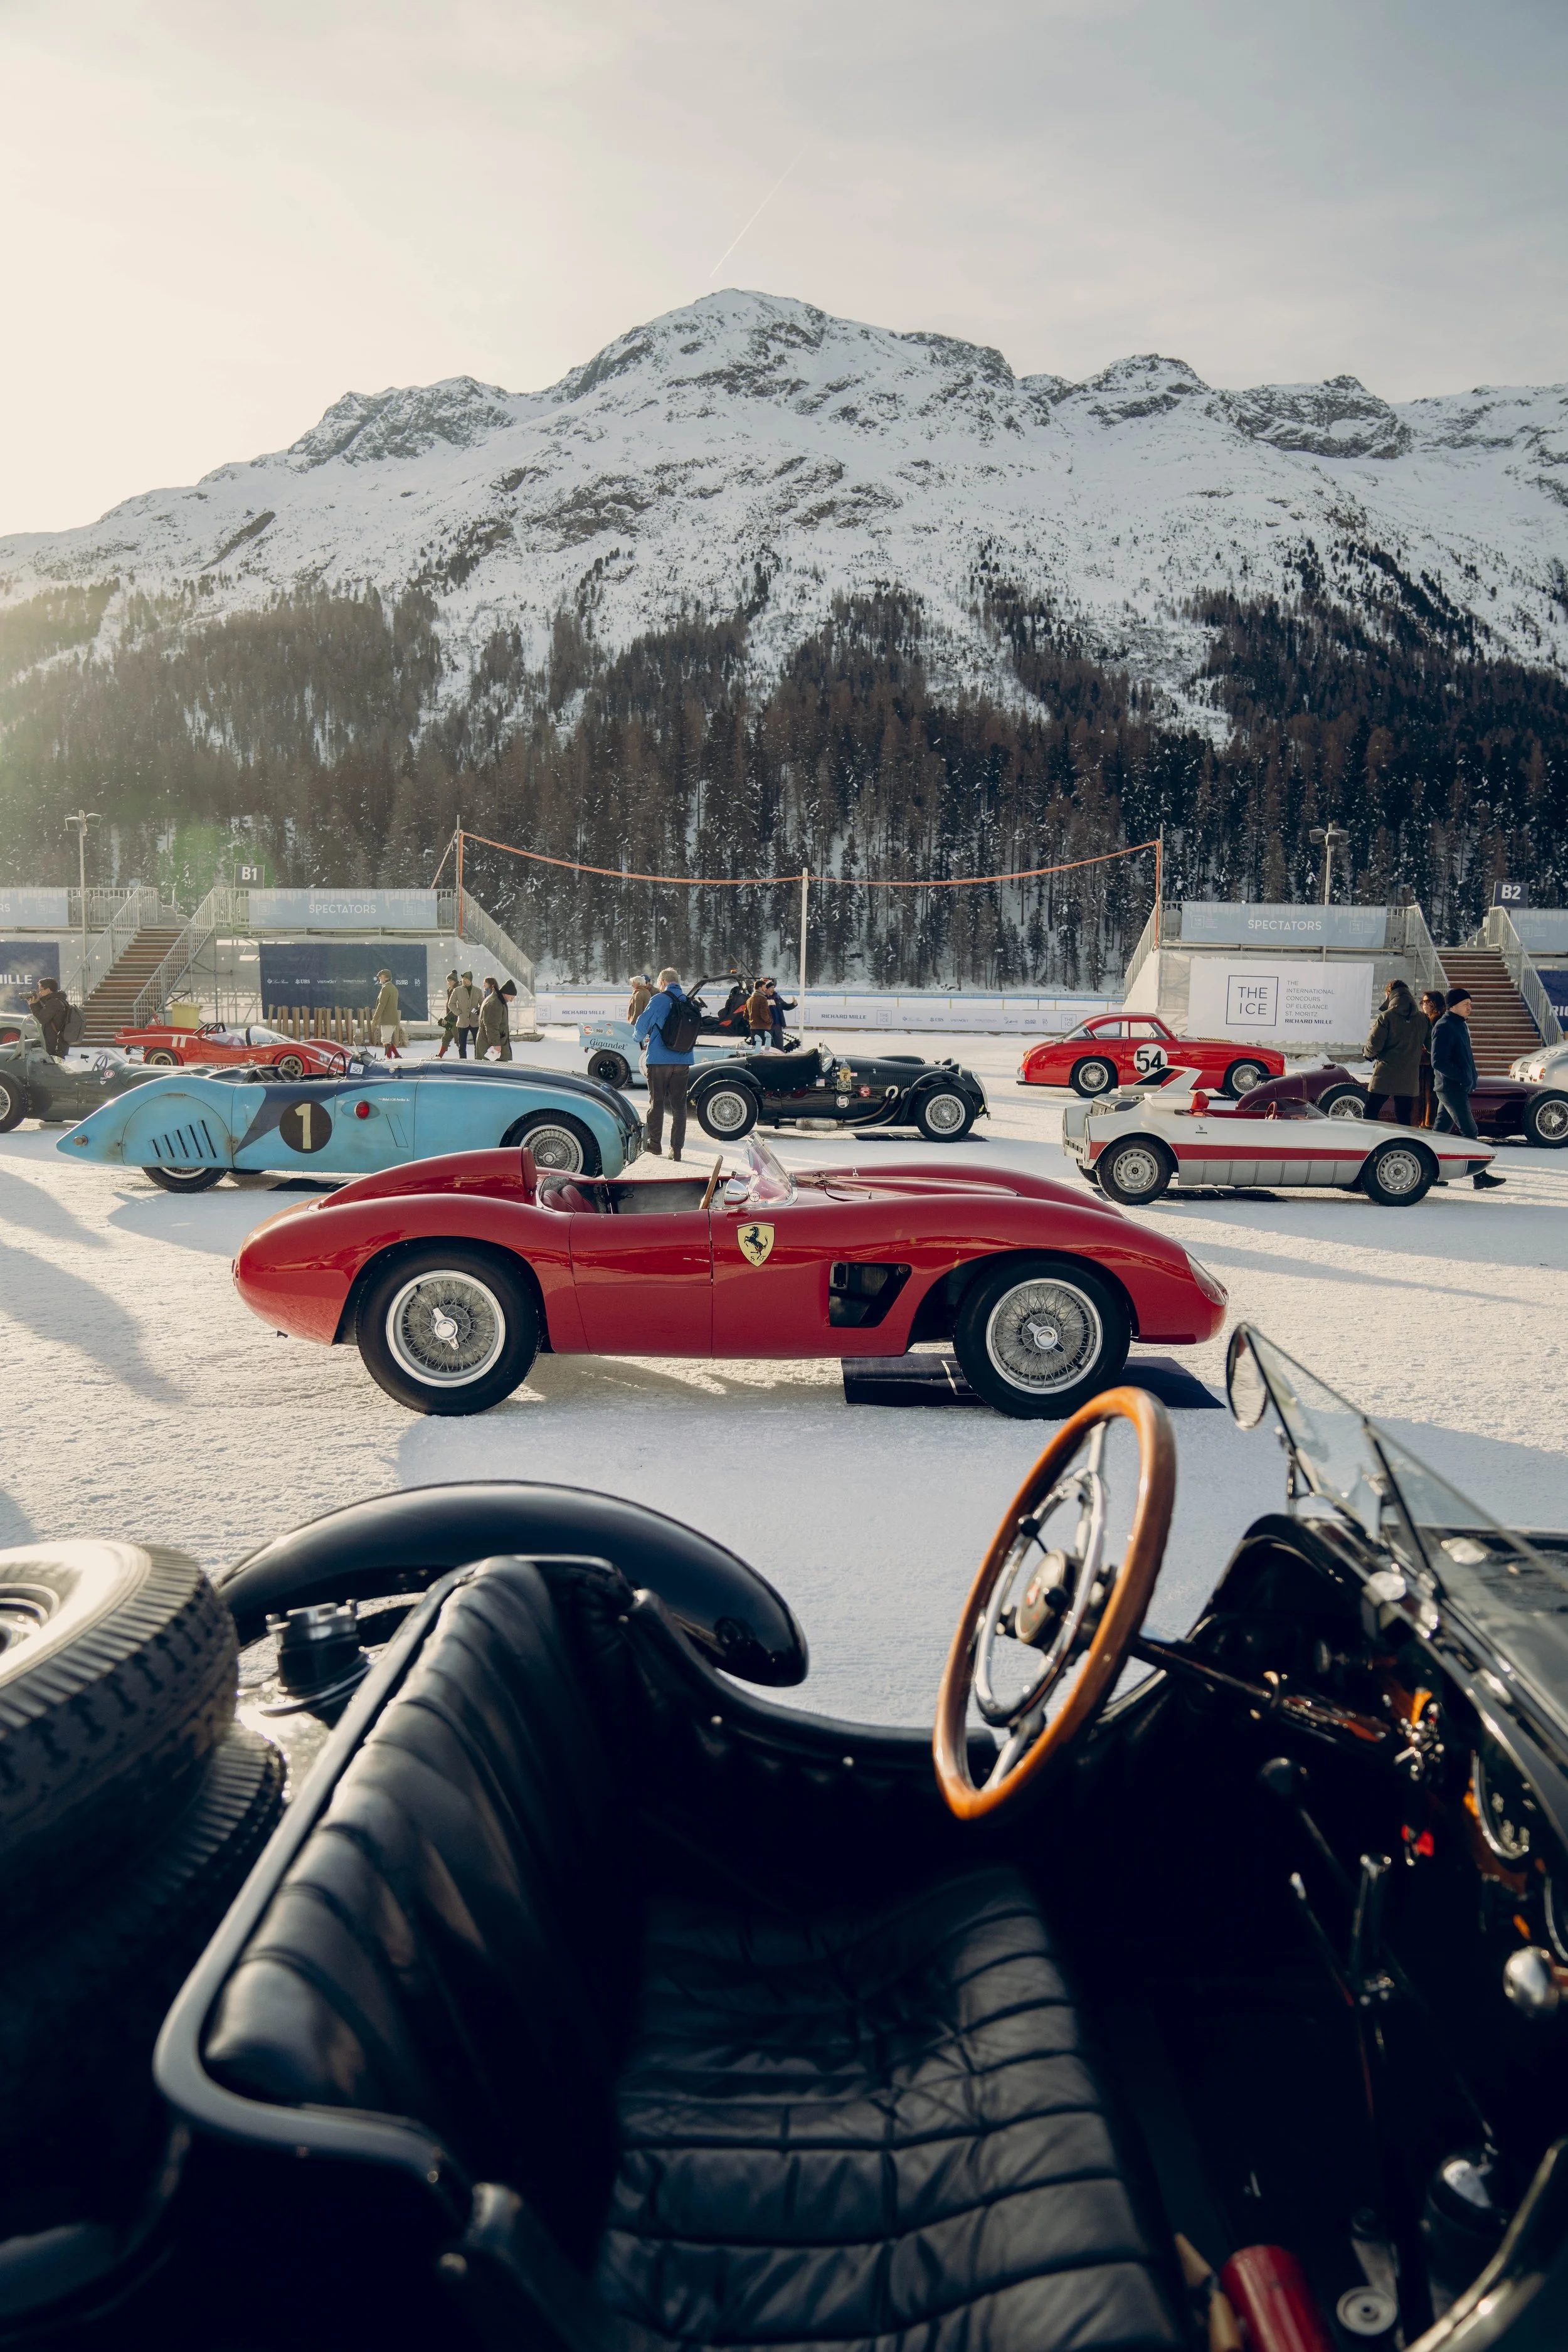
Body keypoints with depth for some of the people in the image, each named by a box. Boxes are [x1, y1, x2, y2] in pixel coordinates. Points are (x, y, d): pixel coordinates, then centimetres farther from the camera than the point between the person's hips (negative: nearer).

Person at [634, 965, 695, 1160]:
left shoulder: (658, 1000, -8)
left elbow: (642, 1025, -6)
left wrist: (641, 1040, 19)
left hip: (659, 1060, -4)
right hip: (684, 1061, 4)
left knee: (656, 1102, 9)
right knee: (679, 1105, 7)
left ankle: (654, 1142, 13)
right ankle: (676, 1149, 6)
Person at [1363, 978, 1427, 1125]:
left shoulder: (1386, 1017, -9)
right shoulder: (1422, 1019, 4)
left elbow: (1374, 1045, -13)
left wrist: (1369, 1054, 8)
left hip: (1383, 1077, -4)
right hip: (1408, 1080, 4)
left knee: (1370, 1117, 6)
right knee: (1404, 1121, 7)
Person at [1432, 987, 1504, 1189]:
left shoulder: (1460, 1026, 16)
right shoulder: (1444, 1027, -14)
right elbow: (1439, 1061, -21)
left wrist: (1470, 1078, 11)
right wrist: (1463, 1077, -20)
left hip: (1458, 1088, 10)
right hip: (1452, 1088, -10)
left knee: (1442, 1130, 12)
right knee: (1469, 1132, -9)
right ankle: (1480, 1177, -9)